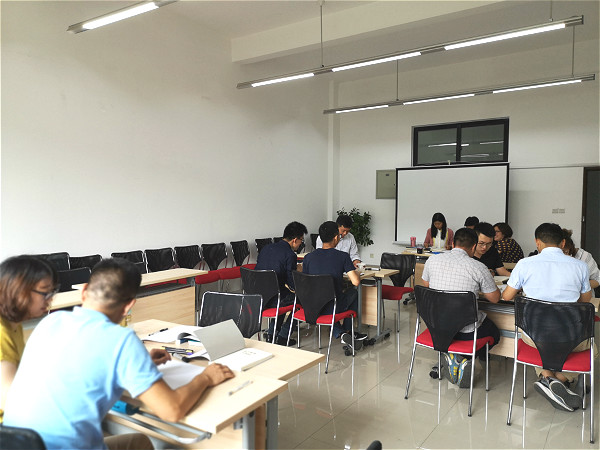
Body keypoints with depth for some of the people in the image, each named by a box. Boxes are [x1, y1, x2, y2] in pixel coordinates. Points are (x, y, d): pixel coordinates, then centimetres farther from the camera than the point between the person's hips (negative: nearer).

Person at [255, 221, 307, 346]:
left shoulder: (266, 248, 9)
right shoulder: (290, 255, -14)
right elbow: (293, 285, -12)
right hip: (271, 300, -7)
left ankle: (271, 334, 31)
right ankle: (282, 337, 15)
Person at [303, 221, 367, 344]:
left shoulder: (308, 257, -4)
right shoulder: (343, 256, -13)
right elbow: (355, 282, -16)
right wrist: (356, 274, 8)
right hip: (334, 308, -2)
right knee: (353, 292, 28)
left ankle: (339, 332, 19)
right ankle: (347, 330, 35)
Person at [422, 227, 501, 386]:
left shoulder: (432, 260, -2)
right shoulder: (478, 267, -12)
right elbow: (495, 298, -1)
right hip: (466, 331, -3)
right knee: (494, 333, 28)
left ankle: (450, 355, 11)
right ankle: (465, 359, 2)